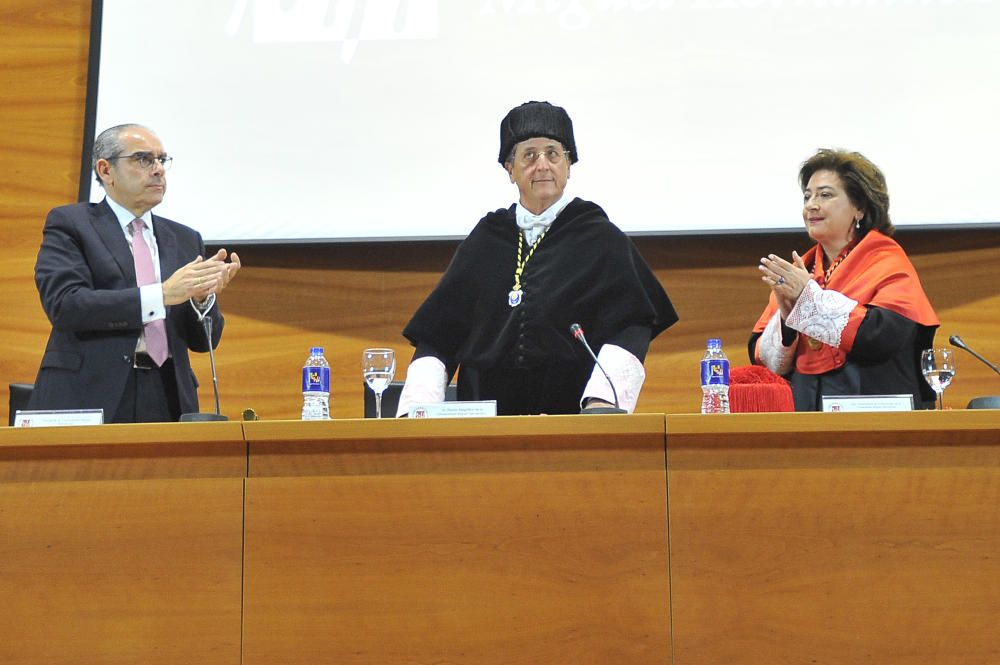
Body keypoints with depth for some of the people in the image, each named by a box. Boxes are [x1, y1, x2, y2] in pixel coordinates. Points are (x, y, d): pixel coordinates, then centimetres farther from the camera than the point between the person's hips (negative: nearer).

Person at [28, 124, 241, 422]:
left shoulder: (185, 239, 17)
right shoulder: (69, 224, 4)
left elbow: (203, 341, 15)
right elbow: (63, 303, -13)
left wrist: (203, 296, -6)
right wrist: (162, 295, -16)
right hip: (90, 398, -4)